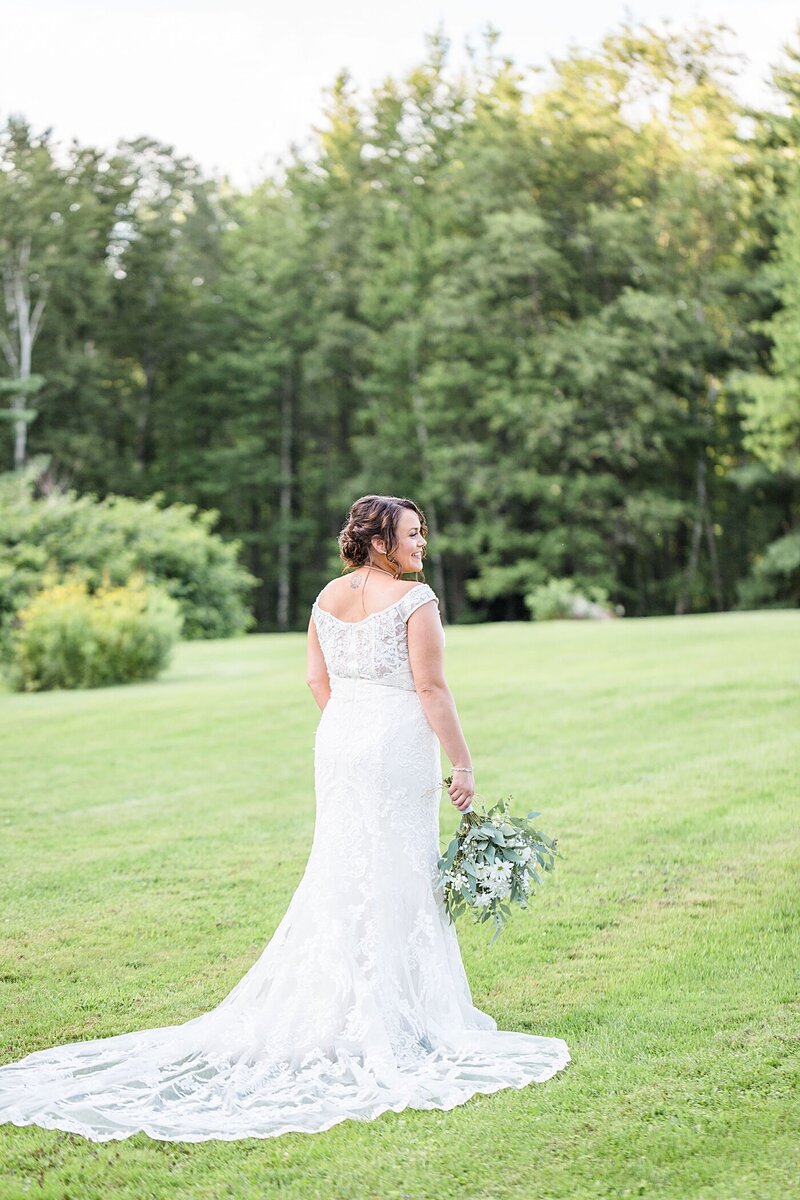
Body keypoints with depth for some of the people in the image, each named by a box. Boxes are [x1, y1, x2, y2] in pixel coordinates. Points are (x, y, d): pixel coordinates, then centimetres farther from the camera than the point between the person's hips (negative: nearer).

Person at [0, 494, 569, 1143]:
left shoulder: (328, 597, 8)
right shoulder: (414, 599, -13)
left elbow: (317, 680, 13)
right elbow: (432, 688, -14)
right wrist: (462, 764, -9)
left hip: (338, 741, 7)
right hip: (399, 747, -7)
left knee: (341, 873, 15)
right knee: (398, 877, 1)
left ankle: (328, 1008, 21)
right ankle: (392, 1013, 7)